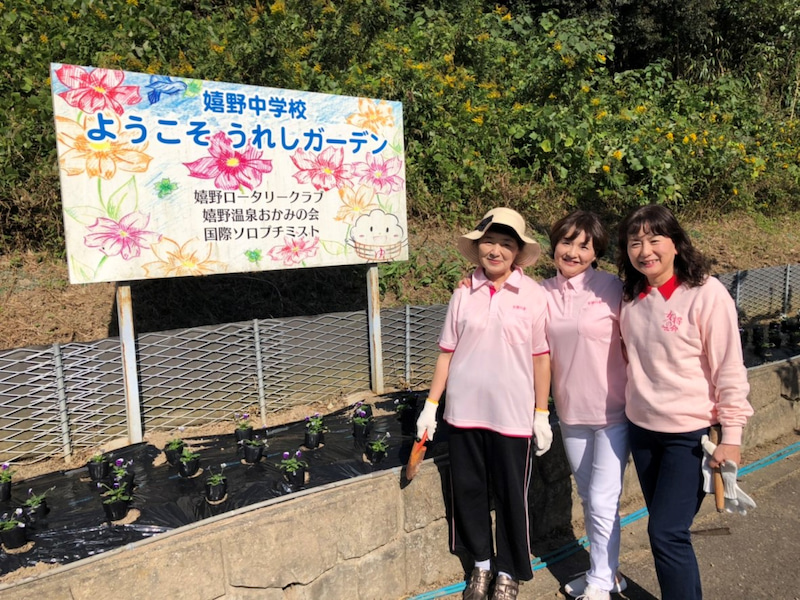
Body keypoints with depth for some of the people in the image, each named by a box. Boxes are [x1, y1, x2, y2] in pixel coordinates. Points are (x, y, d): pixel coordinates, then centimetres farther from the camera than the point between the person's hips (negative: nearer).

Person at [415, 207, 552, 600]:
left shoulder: (533, 295, -6)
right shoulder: (463, 294, 0)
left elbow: (541, 357, -2)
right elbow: (447, 353, 4)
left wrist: (542, 414, 0)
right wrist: (431, 405, 3)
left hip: (513, 413, -2)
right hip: (465, 409, 2)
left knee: (511, 495, 11)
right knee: (467, 489, 14)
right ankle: (481, 563, 38)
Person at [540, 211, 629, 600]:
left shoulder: (611, 289, -12)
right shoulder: (542, 294, -2)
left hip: (613, 411, -4)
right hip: (570, 412, 4)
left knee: (603, 502, 2)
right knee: (589, 500, 18)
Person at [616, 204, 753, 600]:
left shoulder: (706, 293, -15)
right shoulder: (631, 297, 0)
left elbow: (729, 369, -13)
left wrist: (731, 435, -13)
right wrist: (634, 406, 5)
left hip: (691, 434, -5)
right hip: (641, 429, 5)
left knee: (667, 533, -4)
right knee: (664, 528, 17)